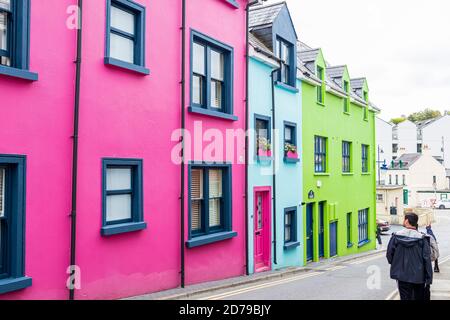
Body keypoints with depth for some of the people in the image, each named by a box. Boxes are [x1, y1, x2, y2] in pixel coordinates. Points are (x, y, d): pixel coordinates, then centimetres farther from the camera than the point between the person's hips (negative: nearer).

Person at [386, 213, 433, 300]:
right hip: (419, 276, 0)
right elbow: (427, 259, -11)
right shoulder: (422, 238, -11)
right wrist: (429, 278, -5)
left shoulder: (396, 236, -8)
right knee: (419, 297, 18)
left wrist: (395, 265, 16)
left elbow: (389, 254, -3)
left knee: (405, 297, 7)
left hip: (402, 276, 0)